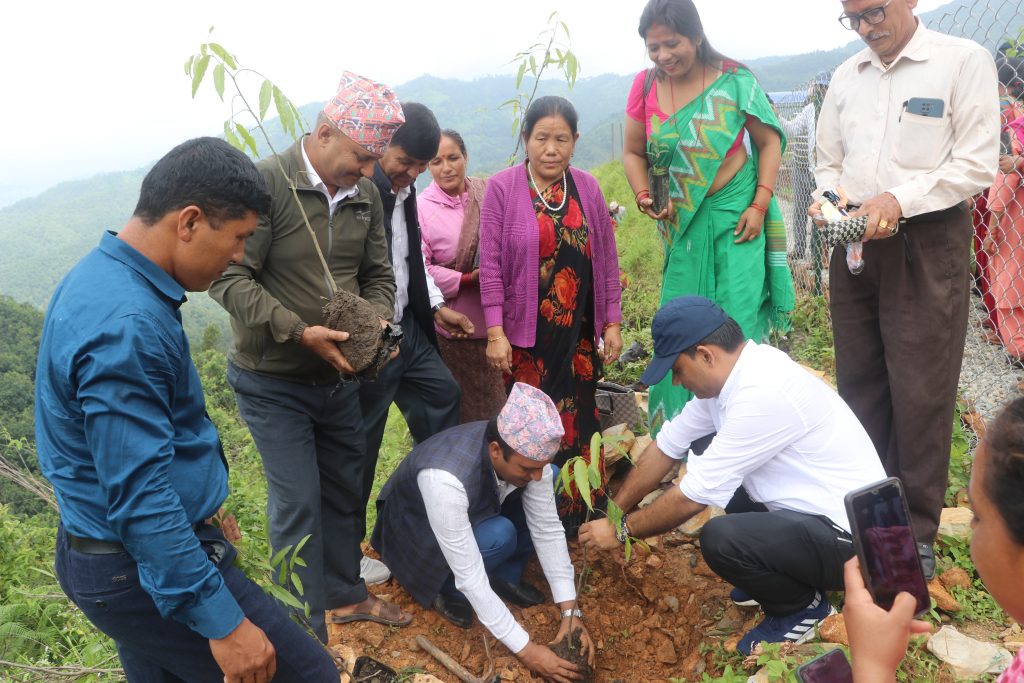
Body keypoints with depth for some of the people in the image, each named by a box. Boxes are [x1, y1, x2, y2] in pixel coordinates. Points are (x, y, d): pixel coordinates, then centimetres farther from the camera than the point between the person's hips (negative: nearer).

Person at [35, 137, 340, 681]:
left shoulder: (103, 273, 5)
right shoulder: (126, 325, -28)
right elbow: (141, 498, -29)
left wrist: (202, 499, 26)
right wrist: (222, 623, -24)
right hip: (143, 567, -10)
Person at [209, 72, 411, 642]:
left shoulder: (365, 196, 1)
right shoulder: (266, 183, -18)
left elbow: (378, 274, 10)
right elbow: (229, 278, -21)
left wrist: (377, 320, -10)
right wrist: (300, 331, -27)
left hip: (339, 377, 6)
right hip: (273, 383, -6)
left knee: (345, 489, 17)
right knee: (298, 504, 0)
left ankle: (345, 594, 39)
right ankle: (309, 637, 17)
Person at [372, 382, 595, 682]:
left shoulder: (527, 452, -25)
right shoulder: (445, 479, -43)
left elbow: (548, 529, -17)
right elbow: (470, 576, -38)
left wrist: (570, 611, -21)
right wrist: (524, 649, -34)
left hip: (476, 511, 6)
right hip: (418, 530, -5)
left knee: (553, 481, -16)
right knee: (499, 536, -35)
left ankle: (506, 575, -2)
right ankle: (448, 587, -5)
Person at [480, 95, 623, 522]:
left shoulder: (587, 188, 6)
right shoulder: (502, 188, -5)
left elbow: (606, 259, 9)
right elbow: (490, 264, -6)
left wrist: (613, 323, 8)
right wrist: (495, 332, -10)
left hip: (580, 332, 3)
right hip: (526, 333, -3)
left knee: (579, 422, 9)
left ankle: (581, 513, 24)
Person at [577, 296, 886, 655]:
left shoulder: (762, 394, -29)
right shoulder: (728, 372, -1)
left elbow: (692, 497, -21)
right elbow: (667, 445, 6)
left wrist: (622, 531, -7)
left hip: (850, 535, -9)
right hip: (808, 507, 9)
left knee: (720, 538, -30)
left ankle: (803, 607, 1)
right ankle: (776, 577, 19)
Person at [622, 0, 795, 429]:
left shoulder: (734, 80, -8)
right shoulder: (645, 86, -1)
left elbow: (769, 142, 0)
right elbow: (633, 153, 8)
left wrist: (760, 205, -9)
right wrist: (643, 196, -10)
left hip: (736, 215, -2)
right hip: (682, 222, 3)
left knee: (738, 318, -3)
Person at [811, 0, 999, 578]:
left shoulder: (964, 62, -5)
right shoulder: (846, 76, 11)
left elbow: (978, 164, -11)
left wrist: (899, 200, -21)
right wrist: (828, 198, -4)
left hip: (927, 243, -5)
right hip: (856, 244, 5)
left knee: (920, 391, -1)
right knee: (859, 380, 11)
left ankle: (918, 529, 14)